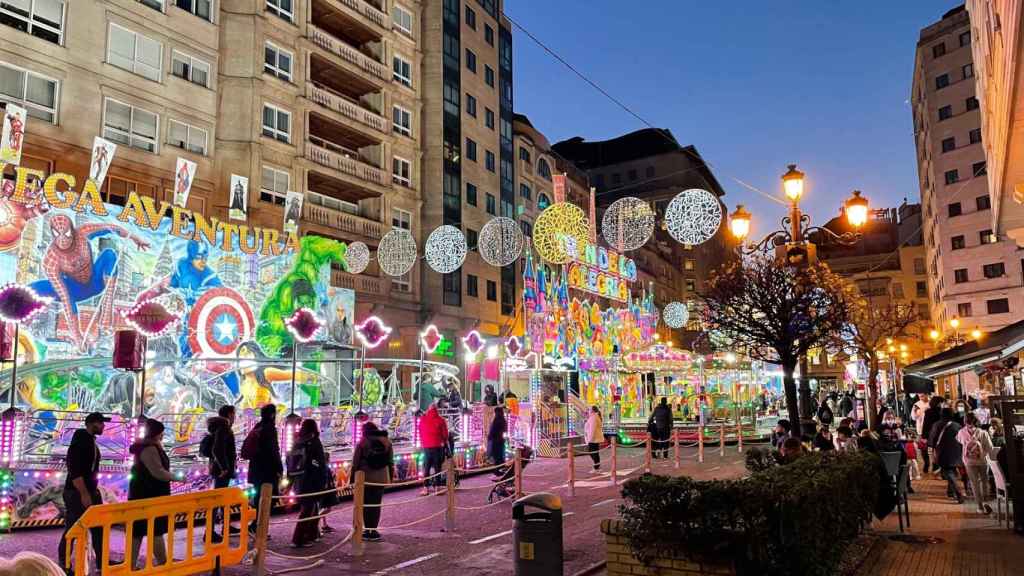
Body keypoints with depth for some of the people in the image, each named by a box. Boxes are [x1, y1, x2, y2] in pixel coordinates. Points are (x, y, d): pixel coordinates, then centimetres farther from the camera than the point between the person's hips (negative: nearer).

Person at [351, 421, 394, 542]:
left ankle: (367, 530, 7)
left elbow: (355, 462, -5)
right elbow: (391, 461, 8)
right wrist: (391, 476, 15)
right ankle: (373, 530, 7)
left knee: (366, 505, 7)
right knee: (376, 504, 9)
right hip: (381, 478, 3)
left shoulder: (362, 442, -6)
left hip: (365, 478, -2)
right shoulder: (387, 441, 4)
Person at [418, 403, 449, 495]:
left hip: (426, 447, 2)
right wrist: (444, 442, 18)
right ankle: (436, 488, 5)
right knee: (437, 467, 5)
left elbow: (421, 434, 7)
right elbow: (445, 434, 0)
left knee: (426, 468, 10)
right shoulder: (440, 420, -7)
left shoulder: (423, 420, -1)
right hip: (437, 447, -2)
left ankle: (425, 489, 7)